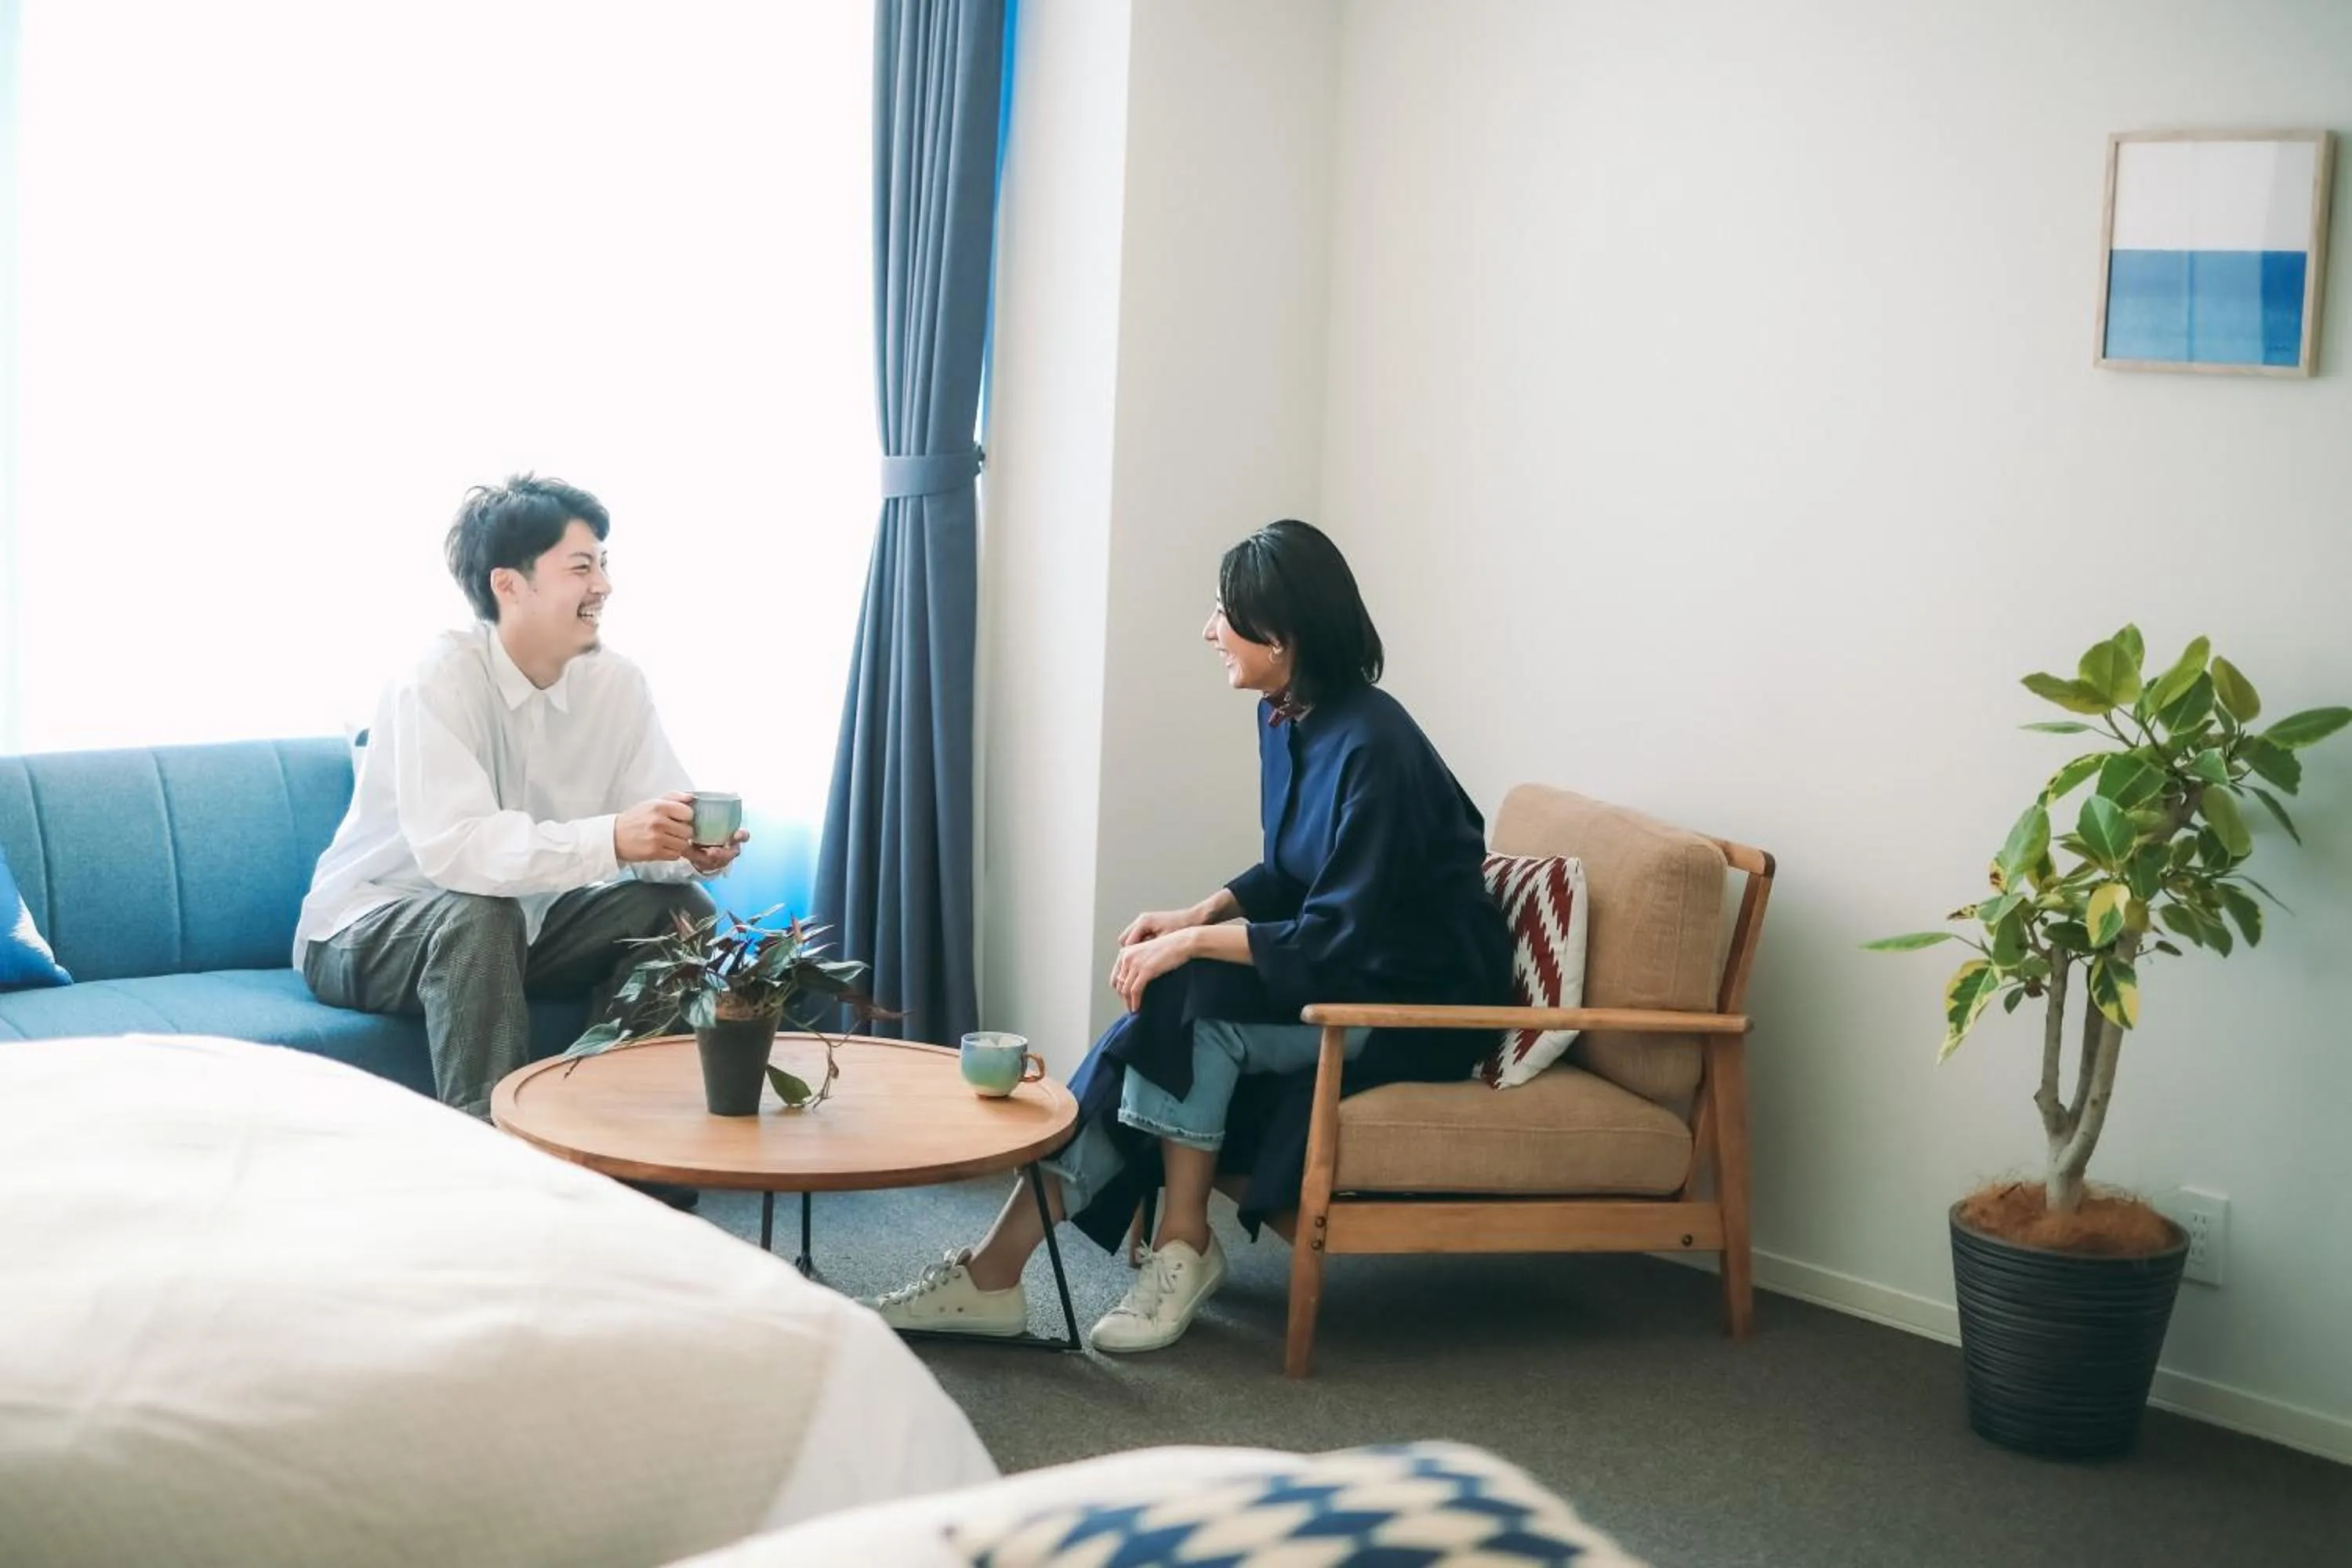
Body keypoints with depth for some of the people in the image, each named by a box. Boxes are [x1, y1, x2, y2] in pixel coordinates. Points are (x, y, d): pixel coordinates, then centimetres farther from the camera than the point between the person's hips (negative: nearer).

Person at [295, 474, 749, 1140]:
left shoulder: (615, 681, -7)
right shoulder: (438, 680, -25)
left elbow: (657, 815, -11)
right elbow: (452, 847, -38)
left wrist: (692, 845, -35)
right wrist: (610, 838, -49)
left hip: (523, 925, 6)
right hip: (367, 935, -6)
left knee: (682, 909, -15)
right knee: (479, 915, -36)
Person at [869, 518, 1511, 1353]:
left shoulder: (1372, 749, -25)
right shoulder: (1287, 719, 3)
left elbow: (1335, 942, -27)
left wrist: (1192, 945, -22)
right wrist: (1198, 916, -4)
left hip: (1418, 1003, -8)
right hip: (1345, 972, 8)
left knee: (1189, 1002, -25)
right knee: (1157, 1025, -14)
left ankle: (1183, 1245, -9)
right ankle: (993, 1271, -17)